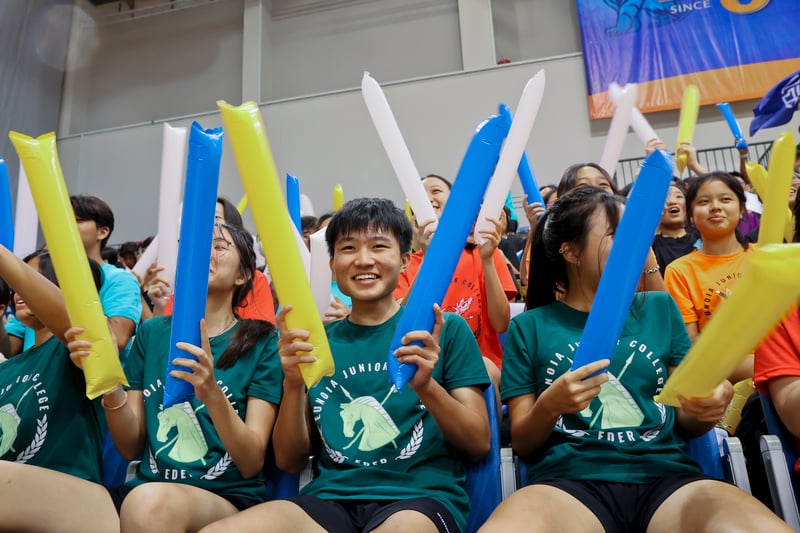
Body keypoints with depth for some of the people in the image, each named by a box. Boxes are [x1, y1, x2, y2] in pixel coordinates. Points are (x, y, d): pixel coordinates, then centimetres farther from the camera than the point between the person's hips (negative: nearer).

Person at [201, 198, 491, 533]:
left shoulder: (445, 329, 8)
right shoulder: (316, 341, 15)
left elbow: (480, 444, 3)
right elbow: (289, 462, 11)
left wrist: (427, 387, -15)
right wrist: (292, 384, -7)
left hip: (419, 496, -1)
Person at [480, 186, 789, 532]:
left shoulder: (660, 309, 15)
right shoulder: (529, 326, 7)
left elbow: (685, 421, 18)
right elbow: (522, 442, 6)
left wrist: (707, 405, -6)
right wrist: (548, 407, -16)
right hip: (569, 481, -2)